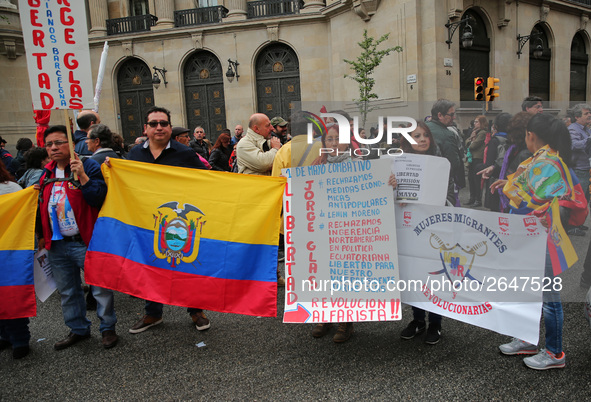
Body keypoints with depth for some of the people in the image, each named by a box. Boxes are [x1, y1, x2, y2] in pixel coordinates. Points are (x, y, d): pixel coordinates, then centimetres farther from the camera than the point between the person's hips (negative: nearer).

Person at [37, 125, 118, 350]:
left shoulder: (89, 167, -7)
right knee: (67, 291, 17)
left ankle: (108, 329, 17)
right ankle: (78, 329, 33)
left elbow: (98, 199, -19)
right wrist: (42, 235, 18)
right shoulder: (47, 174, 12)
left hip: (85, 242, -7)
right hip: (57, 245, 7)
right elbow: (42, 206, 22)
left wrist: (82, 176, -25)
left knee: (100, 288, 0)